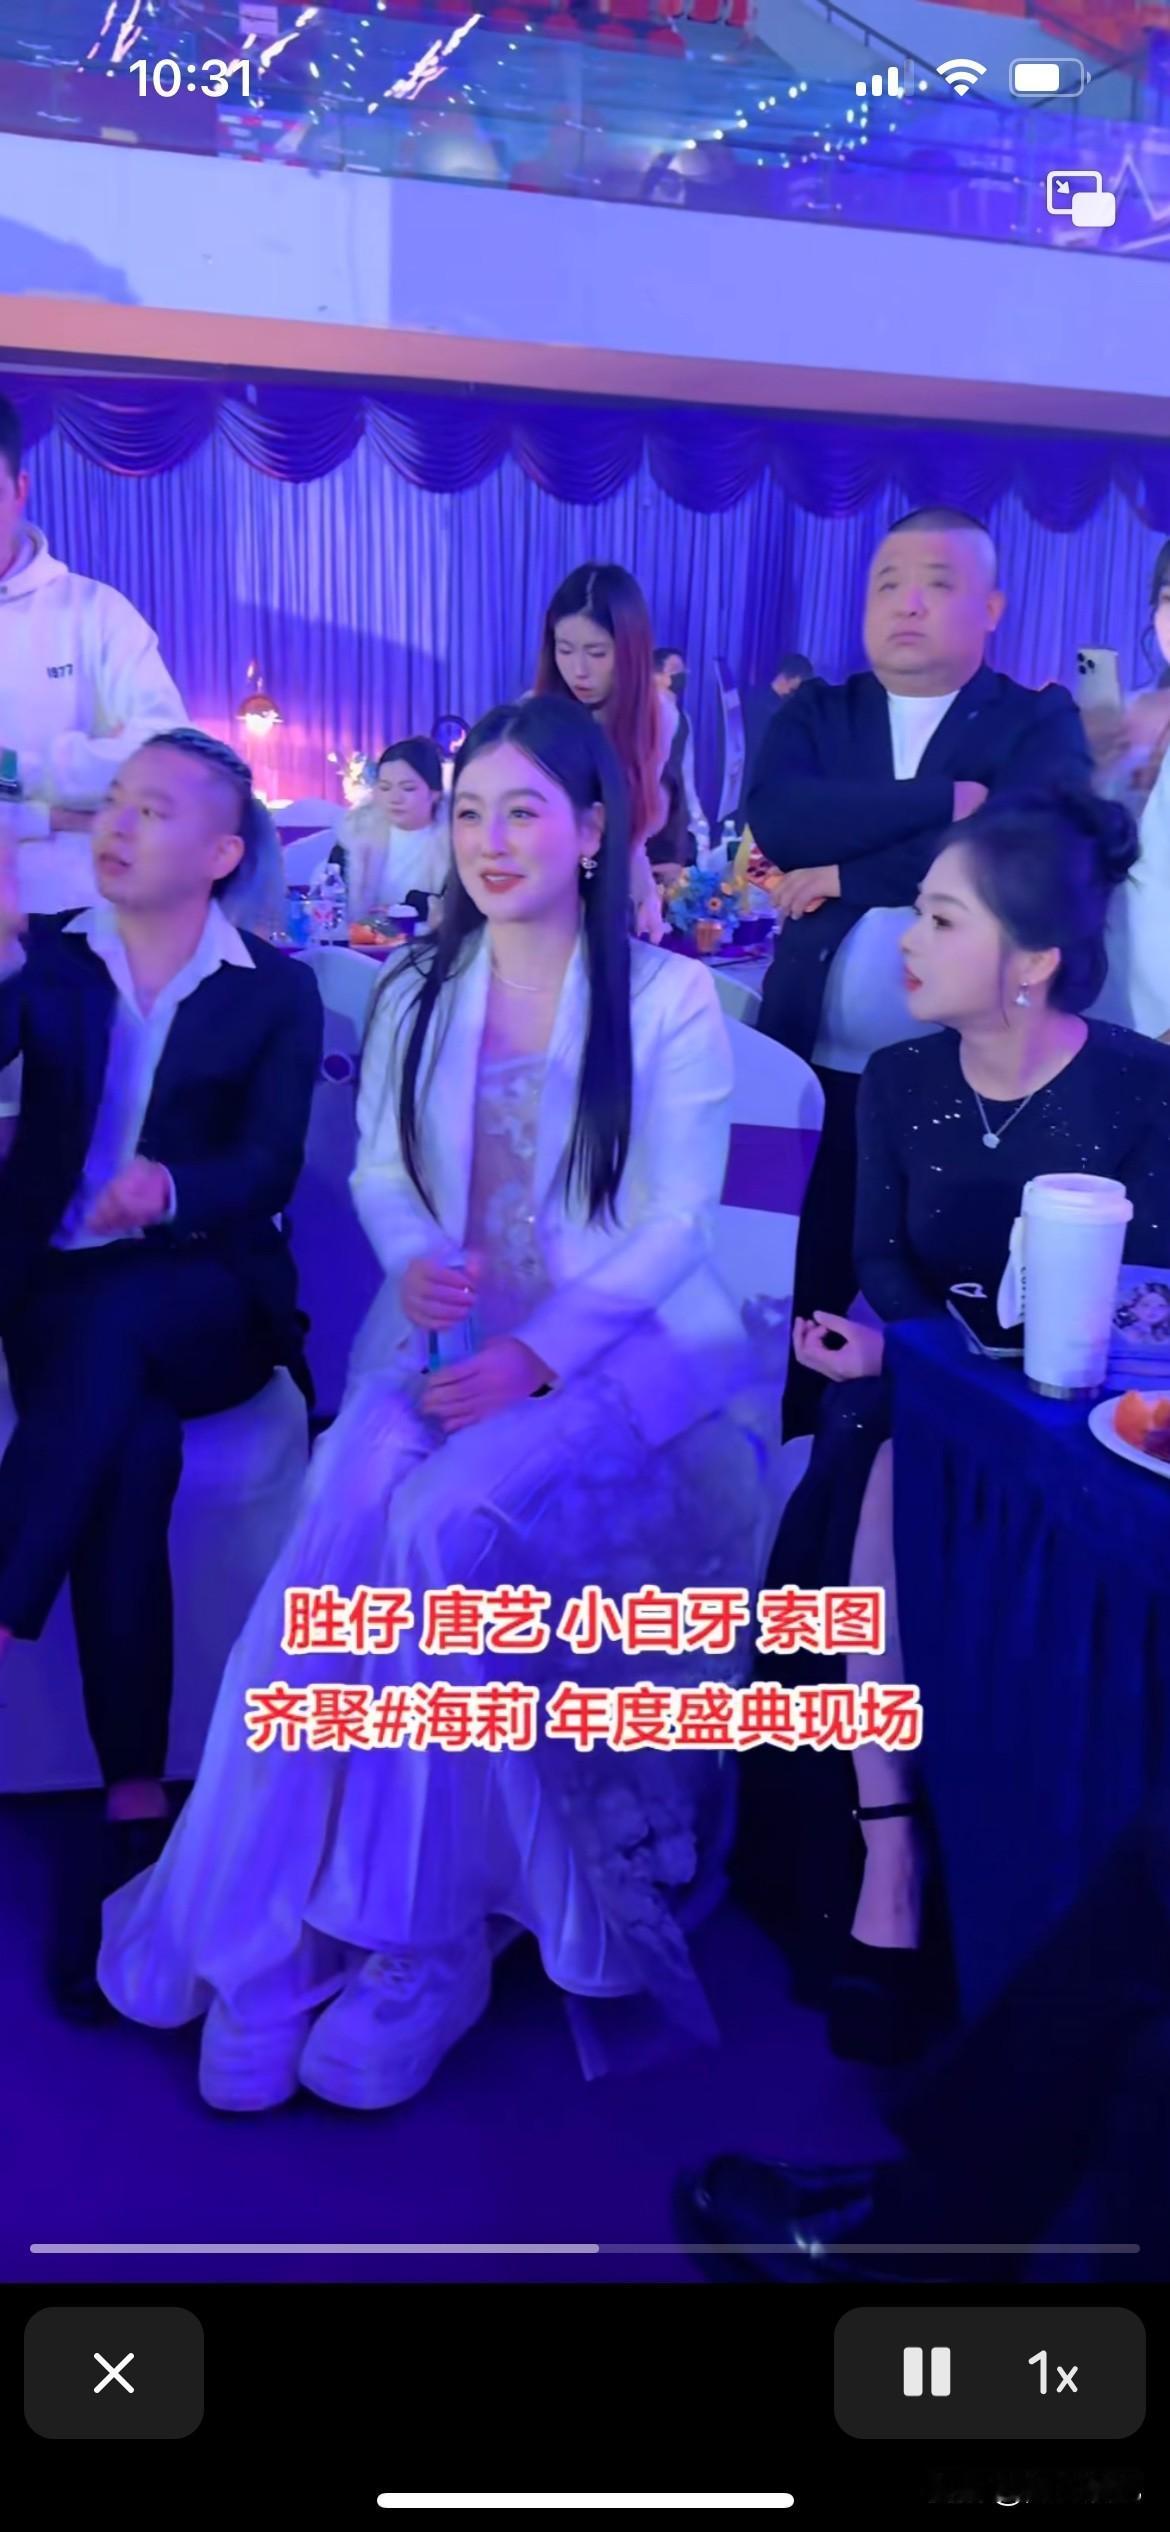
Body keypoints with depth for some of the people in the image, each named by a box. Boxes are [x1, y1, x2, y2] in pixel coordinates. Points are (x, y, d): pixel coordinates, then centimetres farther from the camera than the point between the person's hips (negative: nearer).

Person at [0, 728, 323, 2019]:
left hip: (206, 1302, -1)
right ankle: (132, 1811, -30)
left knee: (107, 1330, -37)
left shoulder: (276, 990, 7)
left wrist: (172, 1189, -27)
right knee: (128, 1453, -30)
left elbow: (268, 1167, -5)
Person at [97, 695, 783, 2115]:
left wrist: (542, 1353, -19)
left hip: (620, 1346, -3)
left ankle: (420, 1930, -16)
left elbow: (673, 1224, -6)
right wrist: (414, 1258, -13)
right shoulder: (419, 994, 15)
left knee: (447, 1519, -31)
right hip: (446, 1336, 3)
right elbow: (380, 1171, 11)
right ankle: (282, 1926, -19)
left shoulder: (671, 1001, 1)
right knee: (354, 1503, -28)